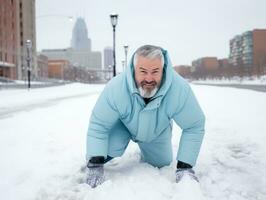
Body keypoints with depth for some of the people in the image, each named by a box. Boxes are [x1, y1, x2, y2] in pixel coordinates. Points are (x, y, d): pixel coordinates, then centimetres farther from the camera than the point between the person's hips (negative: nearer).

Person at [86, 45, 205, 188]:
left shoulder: (180, 89, -39)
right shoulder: (116, 88, -40)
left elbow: (194, 127, -27)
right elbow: (98, 125, -29)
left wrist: (185, 166, -29)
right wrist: (95, 165, -36)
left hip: (157, 134, 2)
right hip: (123, 126, -2)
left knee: (161, 165, 15)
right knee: (107, 148, -27)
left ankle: (146, 154, 49)